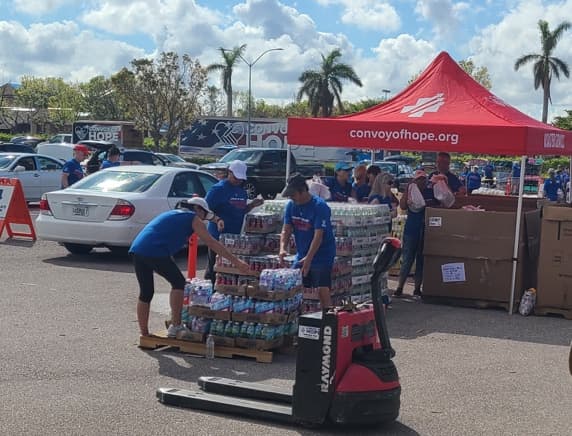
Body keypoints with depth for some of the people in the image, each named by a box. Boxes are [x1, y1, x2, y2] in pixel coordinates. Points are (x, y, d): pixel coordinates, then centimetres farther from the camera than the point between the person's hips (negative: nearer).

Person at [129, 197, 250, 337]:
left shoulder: (172, 214, 33)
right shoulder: (192, 218, 11)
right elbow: (212, 243, 5)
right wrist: (235, 261, 3)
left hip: (137, 248, 8)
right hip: (155, 251, -8)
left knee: (146, 292, 15)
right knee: (178, 283, 7)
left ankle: (144, 335, 18)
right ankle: (175, 327, 6)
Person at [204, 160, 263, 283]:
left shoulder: (241, 191, 14)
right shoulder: (218, 189, -9)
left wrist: (252, 205, 6)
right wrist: (217, 220, -29)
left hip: (236, 236, 7)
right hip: (219, 236, -7)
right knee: (214, 269, -2)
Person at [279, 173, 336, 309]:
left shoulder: (320, 206, -18)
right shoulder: (291, 206, 2)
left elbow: (318, 236, -23)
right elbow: (286, 230, 1)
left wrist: (308, 258, -31)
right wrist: (283, 248, -18)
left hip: (322, 256, -7)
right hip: (301, 256, 7)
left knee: (322, 290, -15)